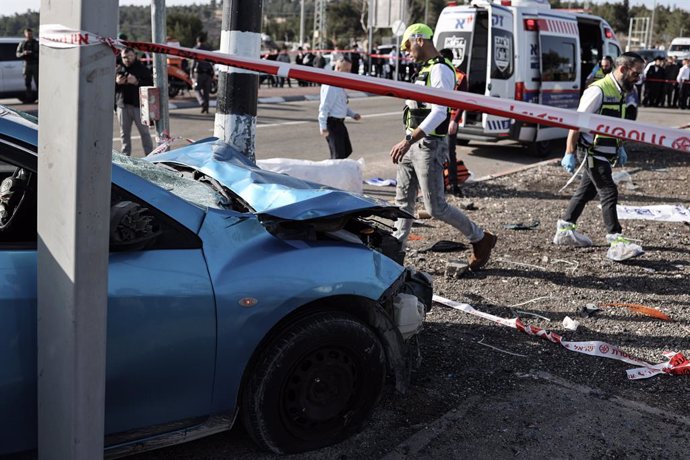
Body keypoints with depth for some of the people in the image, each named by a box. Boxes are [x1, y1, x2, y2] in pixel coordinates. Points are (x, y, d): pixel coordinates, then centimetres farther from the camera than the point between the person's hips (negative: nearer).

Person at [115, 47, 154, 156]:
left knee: (144, 132, 1)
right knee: (124, 133, 9)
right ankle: (125, 156, 15)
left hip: (138, 105, -4)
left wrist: (137, 82, -22)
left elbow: (150, 84, -10)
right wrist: (116, 82, -8)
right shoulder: (119, 69, 12)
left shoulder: (142, 69, 1)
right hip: (122, 105, 4)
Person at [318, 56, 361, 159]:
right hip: (332, 123, -10)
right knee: (338, 155, -6)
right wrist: (323, 127, -26)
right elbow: (324, 107, -22)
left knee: (347, 150, 19)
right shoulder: (331, 85, -19)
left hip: (339, 122, 10)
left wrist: (352, 114, 11)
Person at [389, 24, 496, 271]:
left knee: (436, 208, -4)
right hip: (412, 143, 9)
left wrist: (408, 141, -31)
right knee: (403, 201, 8)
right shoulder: (425, 69, 16)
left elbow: (439, 113, -25)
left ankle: (481, 239, 12)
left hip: (428, 146, -9)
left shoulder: (440, 70, -14)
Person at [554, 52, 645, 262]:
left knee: (587, 190, 16)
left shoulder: (619, 92, 10)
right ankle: (616, 242, -11)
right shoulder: (598, 90, -19)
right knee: (609, 193, -11)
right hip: (591, 152, -9)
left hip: (605, 153, 9)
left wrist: (619, 148, 19)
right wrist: (569, 153, -19)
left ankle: (565, 229, 27)